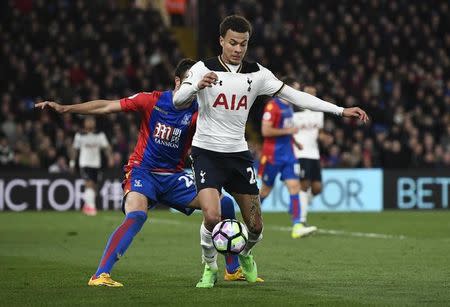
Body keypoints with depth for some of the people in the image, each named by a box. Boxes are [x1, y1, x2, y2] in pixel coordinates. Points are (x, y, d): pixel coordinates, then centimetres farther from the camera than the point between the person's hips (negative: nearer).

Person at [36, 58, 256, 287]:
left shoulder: (196, 111, -4)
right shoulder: (153, 101, -8)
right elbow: (107, 107, -6)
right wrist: (64, 108, -10)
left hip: (174, 177, 4)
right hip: (142, 171, -4)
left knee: (224, 205, -3)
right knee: (136, 216, -32)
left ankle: (233, 270, 13)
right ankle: (100, 275, -32)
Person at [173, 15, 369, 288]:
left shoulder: (256, 73, 2)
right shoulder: (203, 68, -9)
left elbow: (294, 96, 2)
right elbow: (178, 102, -18)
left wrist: (341, 111, -3)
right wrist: (197, 86, -41)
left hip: (239, 153, 4)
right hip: (207, 152, -4)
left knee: (255, 226, 4)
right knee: (212, 217, -22)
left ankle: (245, 254, 40)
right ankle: (210, 268, 6)